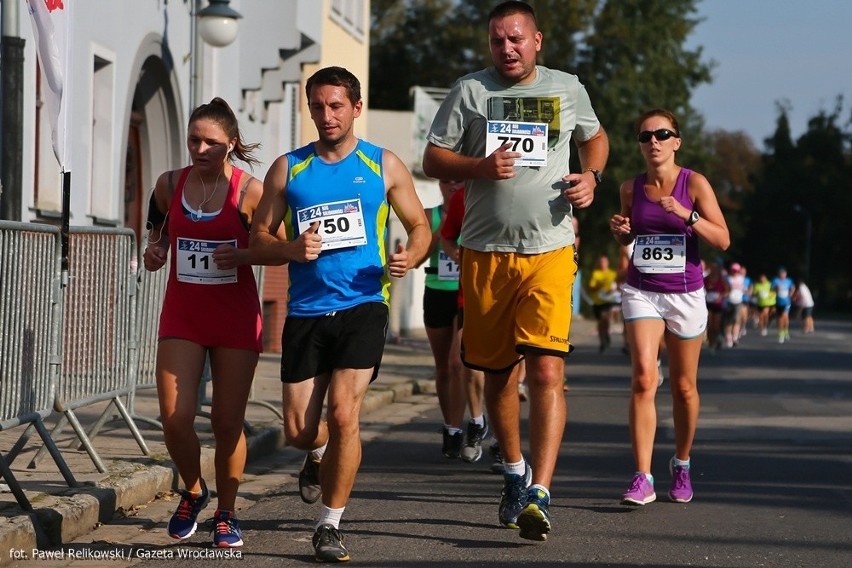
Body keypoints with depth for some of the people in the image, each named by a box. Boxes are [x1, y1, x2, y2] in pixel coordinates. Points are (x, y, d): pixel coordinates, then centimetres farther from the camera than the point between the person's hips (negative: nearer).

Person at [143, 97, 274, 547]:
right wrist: (154, 252, -3)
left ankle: (226, 514, 20)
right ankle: (193, 492, 21)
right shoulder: (169, 185, 2)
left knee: (227, 421, 1)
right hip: (181, 315, 2)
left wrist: (241, 255, -19)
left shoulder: (249, 190, -8)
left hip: (236, 316, -2)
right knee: (174, 418, -7)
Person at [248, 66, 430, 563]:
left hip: (363, 305, -2)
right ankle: (321, 454, 39)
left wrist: (410, 257, -11)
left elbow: (420, 226, 11)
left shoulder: (384, 165, 6)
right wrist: (293, 249, -14)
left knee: (343, 414, -16)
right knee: (299, 431, 0)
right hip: (305, 312, 2)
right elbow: (259, 242, 8)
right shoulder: (288, 169, 8)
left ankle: (331, 524, 0)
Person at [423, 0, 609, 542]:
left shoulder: (568, 89, 8)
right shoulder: (469, 91, 4)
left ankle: (540, 494, -21)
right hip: (486, 253, 1)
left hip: (550, 253, -1)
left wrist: (591, 177, 5)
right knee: (499, 372, 12)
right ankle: (516, 473, 34)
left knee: (547, 371, -16)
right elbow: (433, 158, 4)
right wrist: (481, 166, -15)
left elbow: (595, 136, 26)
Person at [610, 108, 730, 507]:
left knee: (683, 387, 9)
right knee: (643, 378, -15)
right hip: (641, 291, 1)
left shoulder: (694, 184, -6)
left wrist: (686, 215, -21)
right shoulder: (631, 188, 3)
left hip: (685, 294, -1)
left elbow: (722, 240, -8)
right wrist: (620, 231, -4)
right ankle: (642, 479, -19)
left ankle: (681, 465, 31)